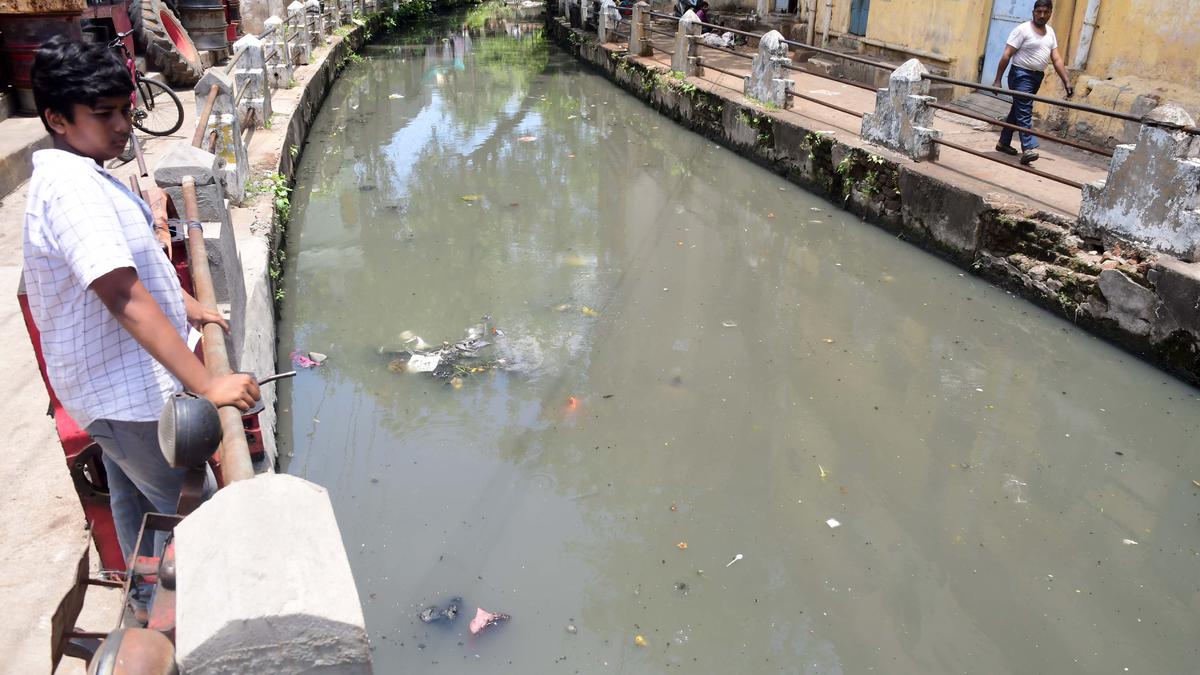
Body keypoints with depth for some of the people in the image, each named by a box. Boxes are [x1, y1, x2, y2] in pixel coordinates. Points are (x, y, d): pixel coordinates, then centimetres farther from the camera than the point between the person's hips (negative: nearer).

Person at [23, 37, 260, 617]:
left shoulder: (80, 175, 5)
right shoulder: (72, 188, -27)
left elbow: (132, 261, 19)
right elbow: (125, 299, -36)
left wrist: (187, 306, 10)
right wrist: (206, 384, -38)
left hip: (112, 381, 10)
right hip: (125, 393, -10)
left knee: (134, 496, 26)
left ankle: (149, 599, 46)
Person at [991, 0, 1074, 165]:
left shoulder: (1050, 32, 11)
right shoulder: (1022, 30, -9)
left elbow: (1057, 59, 9)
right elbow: (1006, 56, -12)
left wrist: (1067, 81, 1)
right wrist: (997, 80, -17)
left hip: (1037, 77, 7)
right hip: (1021, 75, -7)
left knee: (1018, 110, 14)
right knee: (1024, 111, -16)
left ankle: (1003, 143, 24)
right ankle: (1028, 148, -25)